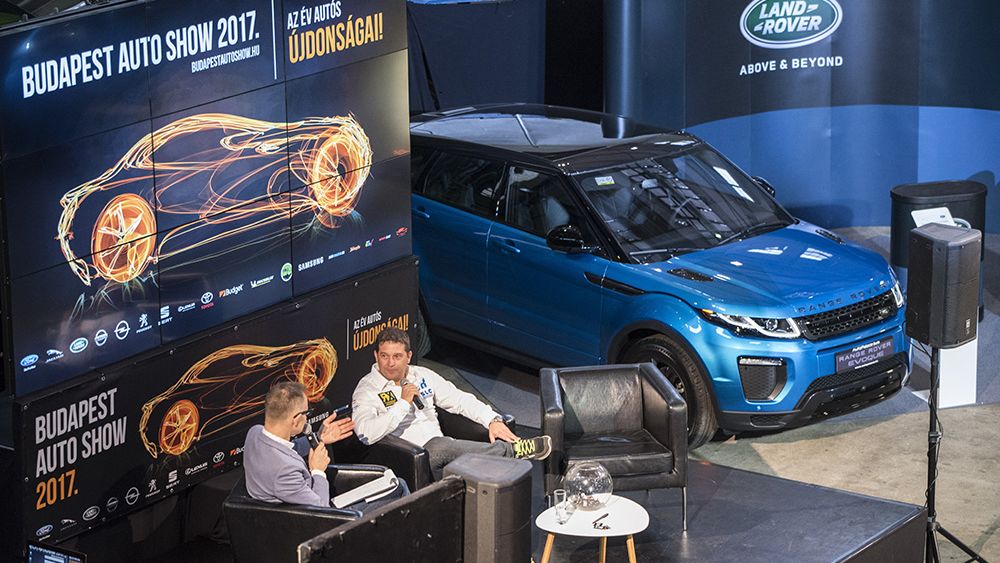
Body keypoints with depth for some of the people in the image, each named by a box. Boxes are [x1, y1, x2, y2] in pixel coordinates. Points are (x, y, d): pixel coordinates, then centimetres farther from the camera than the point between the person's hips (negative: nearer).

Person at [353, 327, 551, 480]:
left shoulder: (422, 376, 17)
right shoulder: (367, 391, -1)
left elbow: (459, 399, 20)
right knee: (441, 447, -34)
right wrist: (403, 403, -15)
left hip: (442, 450, 6)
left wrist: (492, 420, 4)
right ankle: (514, 449, -25)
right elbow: (366, 433, -18)